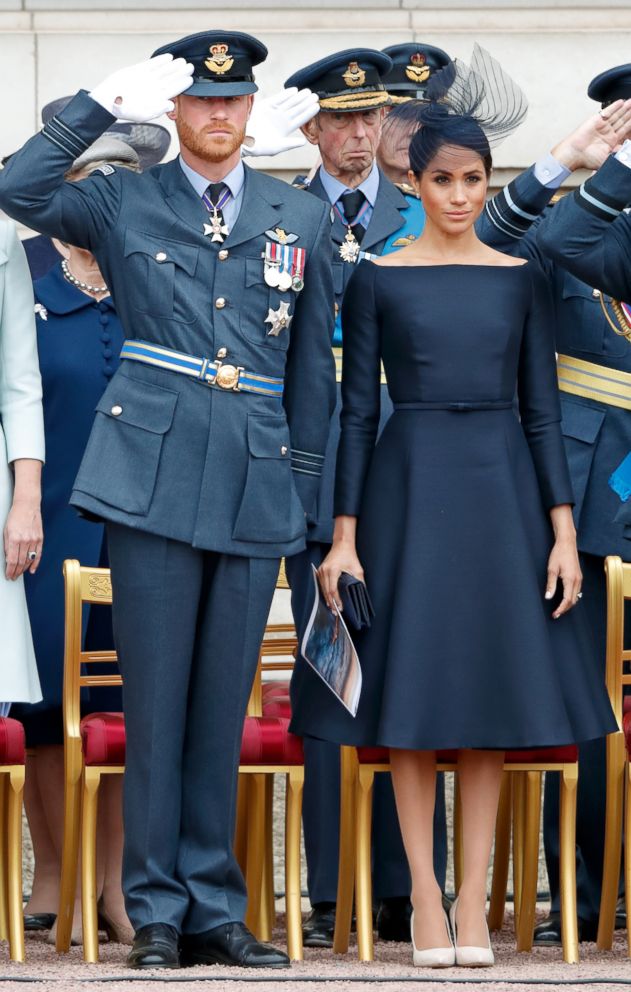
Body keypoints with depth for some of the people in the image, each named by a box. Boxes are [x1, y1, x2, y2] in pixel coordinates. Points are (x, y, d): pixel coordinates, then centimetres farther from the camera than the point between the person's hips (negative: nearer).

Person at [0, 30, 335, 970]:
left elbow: (314, 366, 16)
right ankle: (156, 912, 4)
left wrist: (304, 489, 12)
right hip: (155, 471, -2)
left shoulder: (303, 220, 13)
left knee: (223, 703, 7)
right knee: (155, 698, -2)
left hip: (256, 482, 2)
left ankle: (214, 908, 13)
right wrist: (104, 105, -10)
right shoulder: (122, 202, 7)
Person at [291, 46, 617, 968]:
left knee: (491, 686, 1)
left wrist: (563, 530, -1)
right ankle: (426, 899, 3)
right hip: (411, 486, -2)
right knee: (413, 691, -2)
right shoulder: (378, 278, 1)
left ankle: (474, 899, 6)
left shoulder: (520, 278, 6)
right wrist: (344, 535, -5)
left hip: (501, 486, 2)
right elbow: (357, 408, 1)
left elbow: (542, 410, 6)